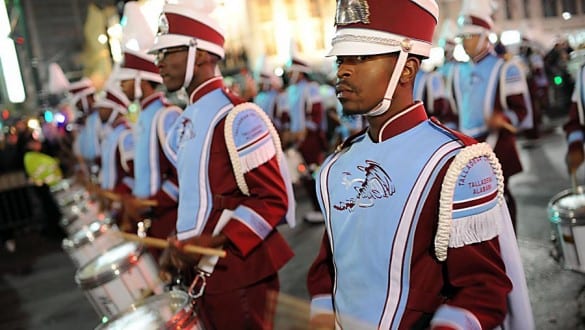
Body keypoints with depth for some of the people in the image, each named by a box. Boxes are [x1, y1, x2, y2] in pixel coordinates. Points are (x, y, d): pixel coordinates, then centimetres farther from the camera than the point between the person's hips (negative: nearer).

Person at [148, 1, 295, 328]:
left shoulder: (238, 117, -17)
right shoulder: (189, 118, 10)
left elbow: (272, 199, -19)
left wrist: (213, 243, -25)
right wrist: (182, 242, 8)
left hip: (239, 273, -8)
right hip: (203, 273, 8)